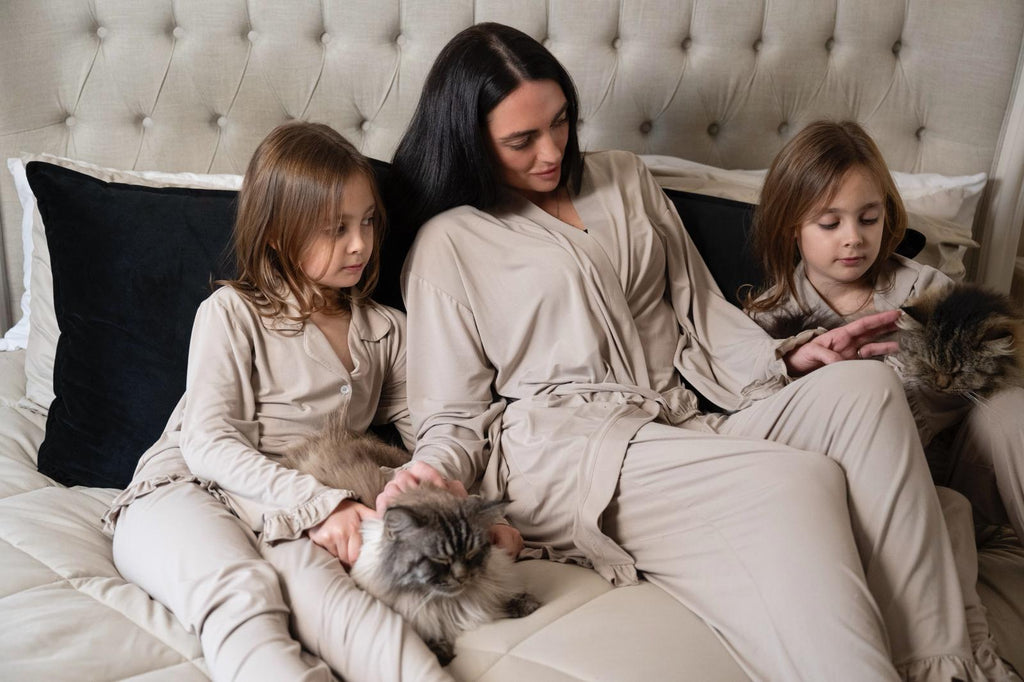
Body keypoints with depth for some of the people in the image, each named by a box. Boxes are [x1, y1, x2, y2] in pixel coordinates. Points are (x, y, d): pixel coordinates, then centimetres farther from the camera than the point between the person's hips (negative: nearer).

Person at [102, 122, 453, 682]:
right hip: (182, 494, -1)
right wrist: (319, 503, -18)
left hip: (282, 517, 2)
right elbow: (207, 443, -5)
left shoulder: (386, 331, 20)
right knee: (242, 590, -37)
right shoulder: (233, 313, 6)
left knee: (314, 581, -36)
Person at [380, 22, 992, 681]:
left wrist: (789, 357, 3)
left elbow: (697, 308, 20)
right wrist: (433, 474, -18)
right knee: (798, 482, -28)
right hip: (568, 450, -5)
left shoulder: (624, 178, 21)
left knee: (866, 387, -20)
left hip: (691, 427, 6)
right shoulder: (449, 244, 6)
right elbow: (455, 416, 5)